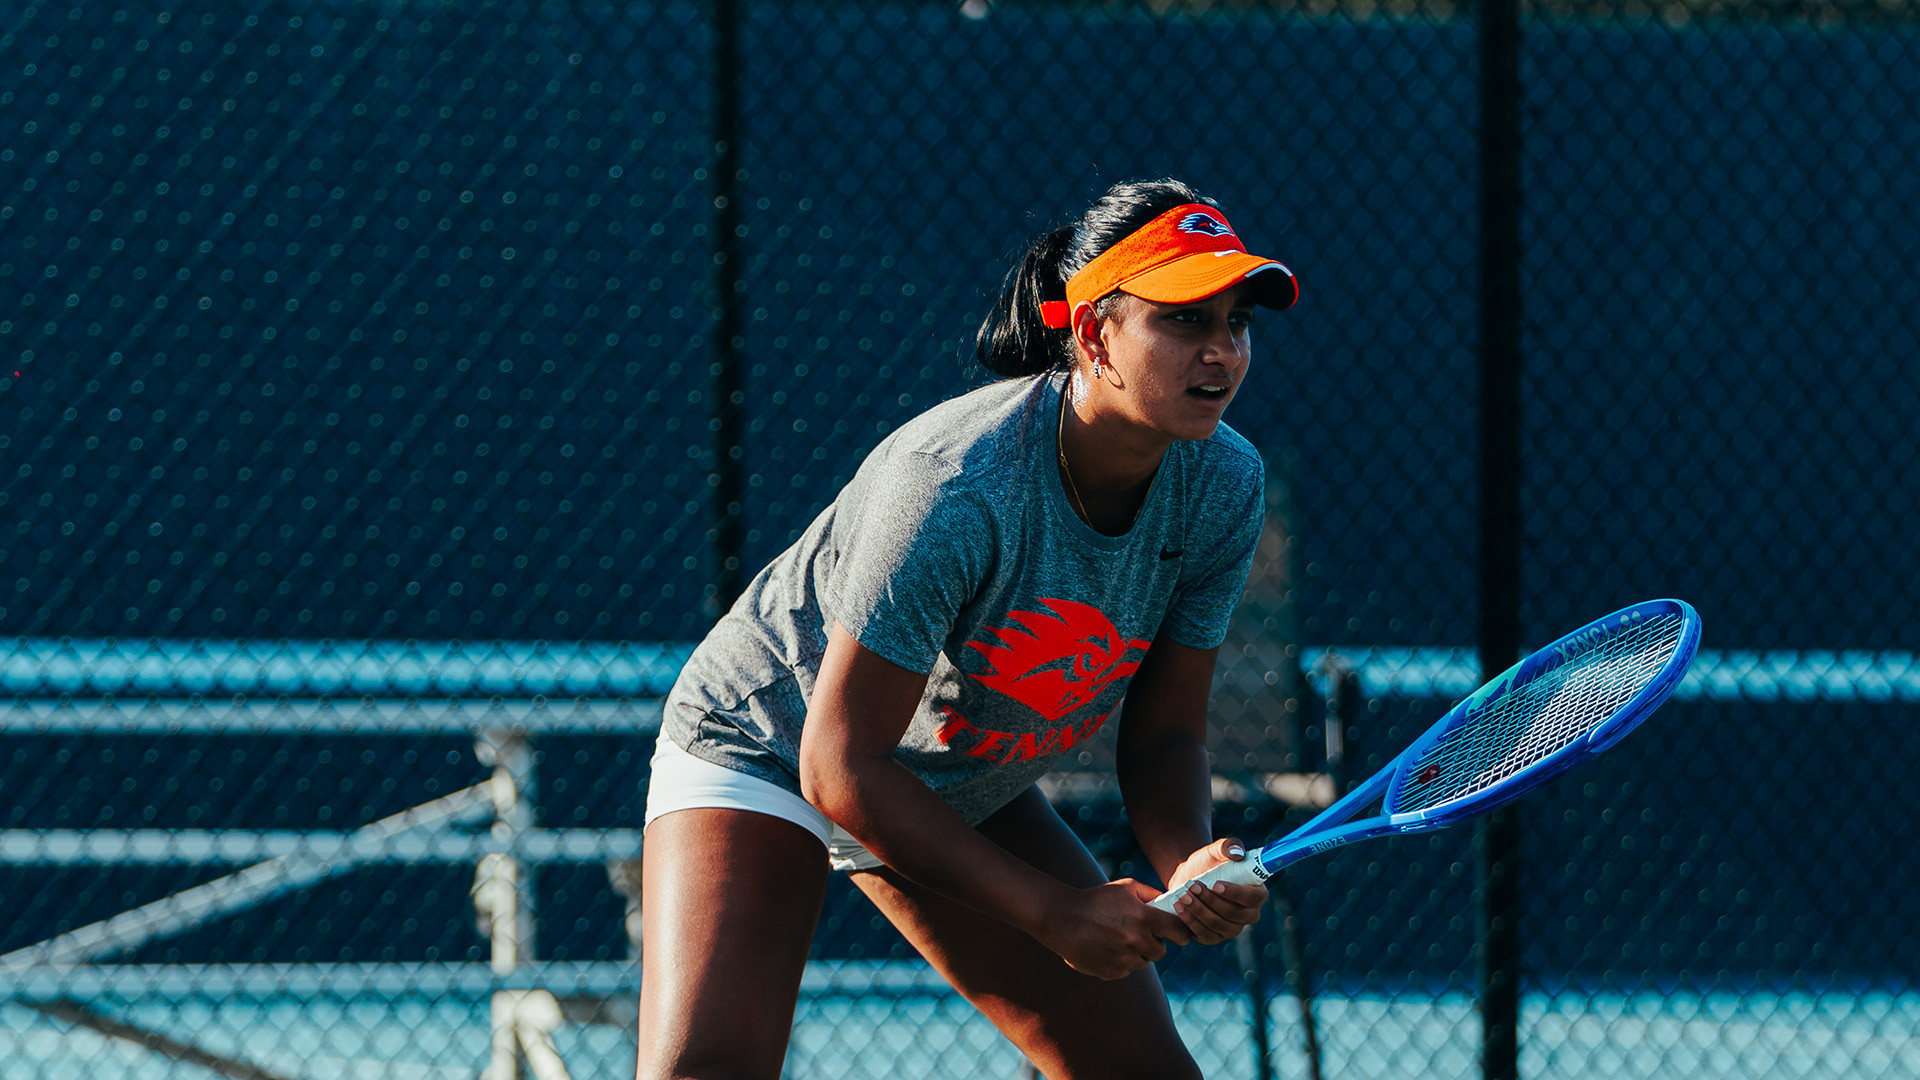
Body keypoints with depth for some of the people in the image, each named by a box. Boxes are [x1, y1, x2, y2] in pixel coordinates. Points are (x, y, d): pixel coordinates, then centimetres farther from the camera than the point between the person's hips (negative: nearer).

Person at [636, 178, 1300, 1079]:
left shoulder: (1224, 487, -17)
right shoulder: (958, 488, -37)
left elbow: (1163, 735, -6)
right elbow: (840, 767, -31)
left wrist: (1191, 863, -29)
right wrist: (1049, 909, -29)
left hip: (968, 790, 7)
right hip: (765, 744, -7)